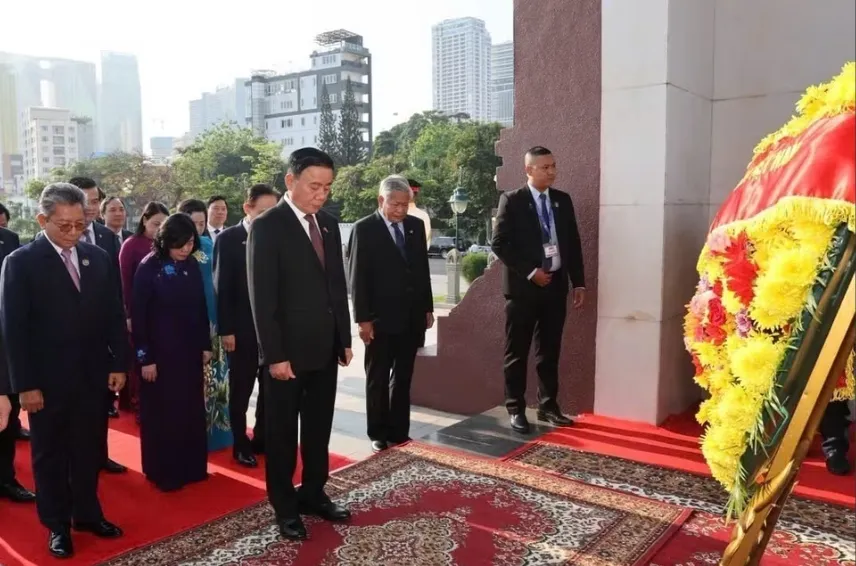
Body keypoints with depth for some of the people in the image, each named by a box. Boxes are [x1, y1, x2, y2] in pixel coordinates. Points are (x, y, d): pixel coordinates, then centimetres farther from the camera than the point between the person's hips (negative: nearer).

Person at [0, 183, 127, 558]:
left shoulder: (99, 258, 3)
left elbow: (114, 315, 7)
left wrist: (118, 363, 4)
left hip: (92, 375, 3)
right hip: (47, 380, -3)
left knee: (88, 451, 15)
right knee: (50, 455, 13)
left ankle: (87, 514, 32)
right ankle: (57, 525, 28)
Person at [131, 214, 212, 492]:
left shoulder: (193, 266, 2)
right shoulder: (149, 268, -11)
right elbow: (138, 316, -11)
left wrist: (206, 345, 7)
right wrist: (145, 357, -12)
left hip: (190, 351, 5)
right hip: (160, 353, -5)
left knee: (191, 410, 12)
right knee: (162, 413, 6)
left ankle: (192, 467, 25)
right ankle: (163, 472, 19)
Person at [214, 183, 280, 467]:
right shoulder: (228, 239, -5)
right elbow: (222, 287, -6)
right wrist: (226, 330, -10)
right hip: (242, 329, -3)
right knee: (240, 390, 8)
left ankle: (262, 439, 26)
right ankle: (241, 445, 21)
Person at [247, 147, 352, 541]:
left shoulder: (329, 224, 8)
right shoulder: (266, 226, -12)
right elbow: (261, 297, -15)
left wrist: (345, 339, 10)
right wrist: (274, 354, -17)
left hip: (325, 347, 6)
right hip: (288, 350, -6)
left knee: (319, 428, 16)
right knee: (282, 432, 10)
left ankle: (313, 494, 33)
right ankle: (285, 507, 25)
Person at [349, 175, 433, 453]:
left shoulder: (416, 225, 6)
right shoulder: (364, 229, -8)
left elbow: (423, 269, 12)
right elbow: (357, 277, -9)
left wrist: (427, 307, 10)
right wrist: (363, 318, -13)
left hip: (411, 316, 5)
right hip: (380, 318, -4)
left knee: (403, 378, 13)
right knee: (378, 380, 8)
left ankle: (399, 431, 23)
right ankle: (379, 434, 20)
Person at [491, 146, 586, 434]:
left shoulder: (563, 200, 9)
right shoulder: (512, 200, -5)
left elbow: (573, 243, 11)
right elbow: (499, 244, -11)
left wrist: (579, 282, 6)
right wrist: (530, 272, -15)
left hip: (556, 285, 5)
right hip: (523, 286, -4)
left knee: (549, 351, 12)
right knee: (517, 352, 4)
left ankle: (548, 406, 24)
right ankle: (516, 409, 15)